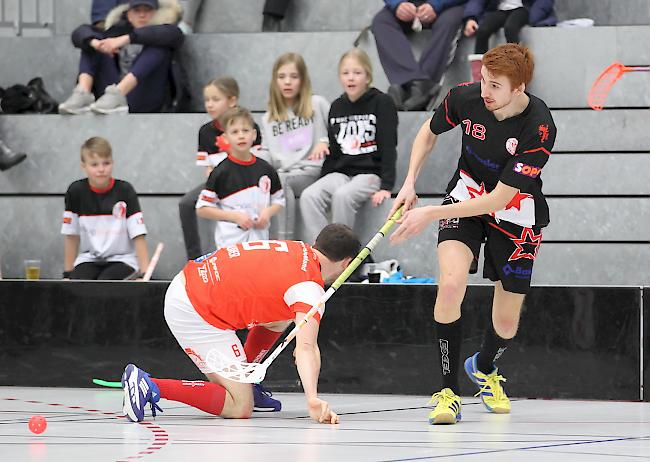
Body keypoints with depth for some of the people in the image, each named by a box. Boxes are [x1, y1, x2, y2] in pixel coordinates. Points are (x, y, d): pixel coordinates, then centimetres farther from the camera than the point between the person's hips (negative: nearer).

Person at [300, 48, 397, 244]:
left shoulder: (382, 103, -3)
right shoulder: (337, 107, 14)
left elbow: (388, 147, -9)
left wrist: (386, 186, -17)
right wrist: (323, 180, 8)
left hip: (371, 173, -5)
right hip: (340, 172, 5)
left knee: (342, 196, -35)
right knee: (308, 196, -24)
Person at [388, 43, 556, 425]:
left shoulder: (540, 129, -30)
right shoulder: (465, 97, -19)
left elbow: (498, 200, -29)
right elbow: (429, 132, 6)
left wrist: (429, 215, -29)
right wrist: (410, 182, -6)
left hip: (516, 215, -1)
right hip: (466, 196, 2)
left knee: (507, 321, 4)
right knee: (451, 282, -25)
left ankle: (484, 368, 42)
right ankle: (449, 392, -16)